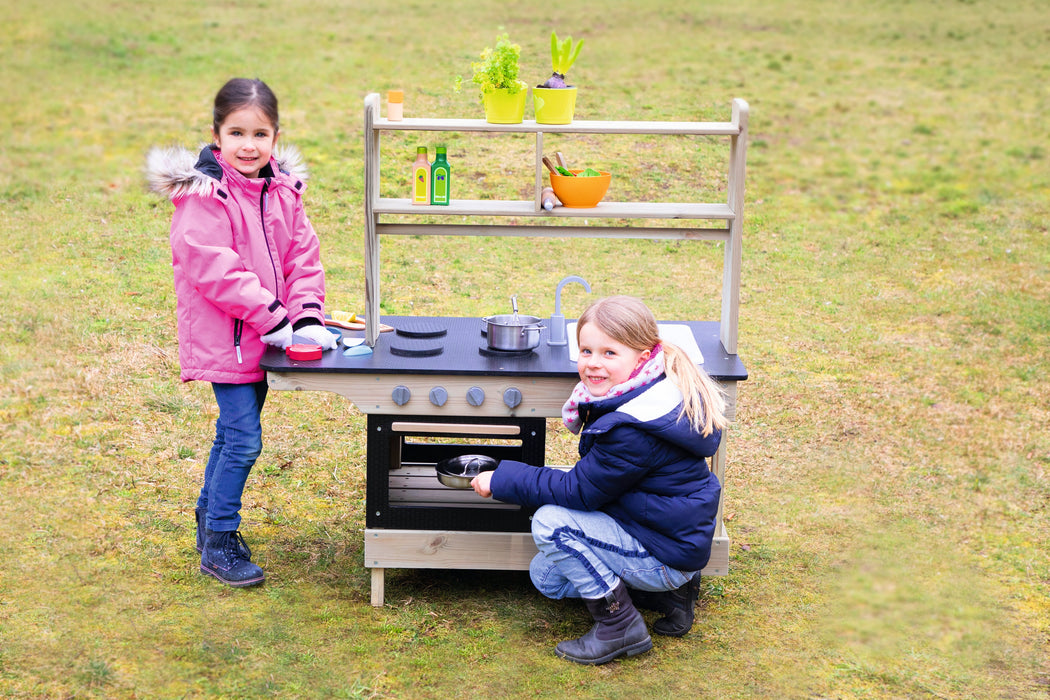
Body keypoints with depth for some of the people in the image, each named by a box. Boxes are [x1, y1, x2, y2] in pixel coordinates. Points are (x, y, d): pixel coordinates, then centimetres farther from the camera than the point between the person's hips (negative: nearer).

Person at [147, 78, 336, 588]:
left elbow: (303, 256, 7)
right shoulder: (204, 197, -17)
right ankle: (219, 545, 5)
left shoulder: (283, 191, 5)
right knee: (243, 440, -8)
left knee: (234, 432, 19)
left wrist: (307, 319, -7)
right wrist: (274, 319, -22)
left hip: (266, 336, 8)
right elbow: (216, 271, -23)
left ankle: (209, 520, 36)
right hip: (223, 339, -8)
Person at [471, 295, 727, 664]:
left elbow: (579, 491, -23)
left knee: (550, 522, -21)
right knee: (545, 575, 17)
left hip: (666, 553, -10)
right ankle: (670, 592, 13)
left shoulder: (632, 431, -31)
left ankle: (621, 626, -9)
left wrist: (501, 480, -15)